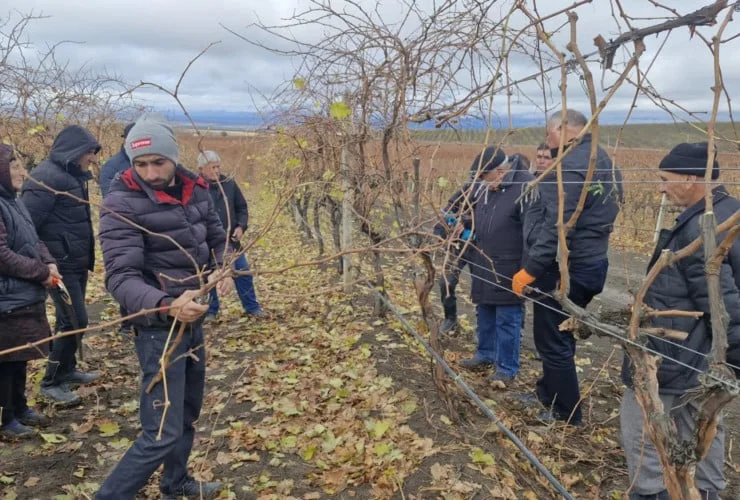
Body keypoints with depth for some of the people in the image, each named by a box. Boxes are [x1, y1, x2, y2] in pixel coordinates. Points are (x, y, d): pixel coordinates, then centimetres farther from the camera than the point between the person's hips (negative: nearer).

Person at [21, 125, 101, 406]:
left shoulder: (72, 175, 11)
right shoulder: (48, 177, -18)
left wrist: (87, 256, 15)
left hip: (76, 261, 9)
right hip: (61, 264, -9)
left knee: (71, 319, 17)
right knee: (74, 321, -7)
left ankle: (67, 371, 32)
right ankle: (52, 382, 7)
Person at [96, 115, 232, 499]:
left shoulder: (194, 189, -1)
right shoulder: (122, 203, -20)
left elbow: (217, 237, 15)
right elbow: (121, 278, -28)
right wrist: (167, 306, -45)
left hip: (193, 320, 7)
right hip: (158, 327, -7)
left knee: (189, 411, 23)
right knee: (162, 433, -8)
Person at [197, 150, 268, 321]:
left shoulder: (229, 184, 2)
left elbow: (242, 207, 10)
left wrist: (241, 226, -4)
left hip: (231, 240, 3)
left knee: (243, 273, 8)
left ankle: (252, 307, 22)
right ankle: (210, 311, 26)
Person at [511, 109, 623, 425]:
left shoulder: (570, 166, -20)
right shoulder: (603, 162, 12)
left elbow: (557, 228, -27)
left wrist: (528, 270, -21)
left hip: (565, 270, -10)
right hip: (591, 263, 10)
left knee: (552, 340, 4)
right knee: (559, 336, 22)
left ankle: (566, 412, 18)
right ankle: (548, 393, 38)